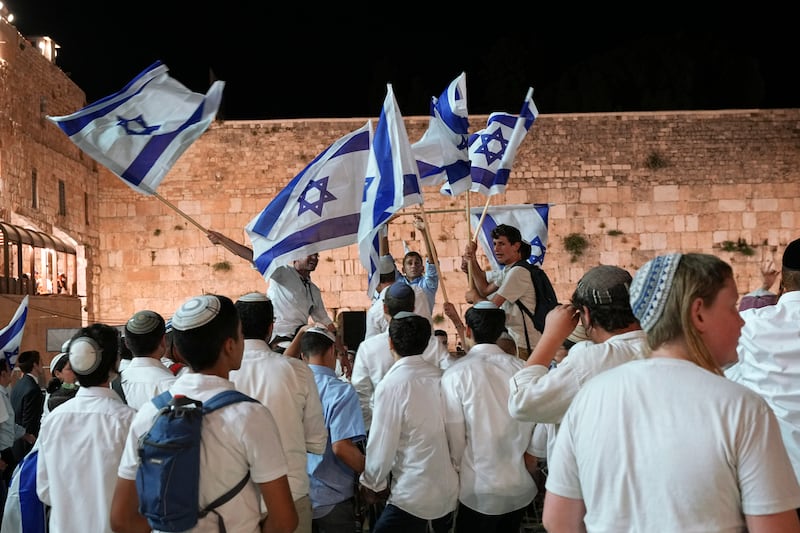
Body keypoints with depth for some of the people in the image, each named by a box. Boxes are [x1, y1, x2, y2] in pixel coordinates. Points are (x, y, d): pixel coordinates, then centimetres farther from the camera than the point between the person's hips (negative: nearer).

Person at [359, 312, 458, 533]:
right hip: (448, 492, 6)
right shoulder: (441, 377, -2)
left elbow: (382, 445, -13)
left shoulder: (392, 385, -17)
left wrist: (372, 484, 4)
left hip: (414, 498, -6)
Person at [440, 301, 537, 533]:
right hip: (520, 487, 3)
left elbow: (455, 436, -11)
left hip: (479, 490, -3)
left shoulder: (456, 374, -15)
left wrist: (456, 469, 5)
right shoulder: (521, 369, -7)